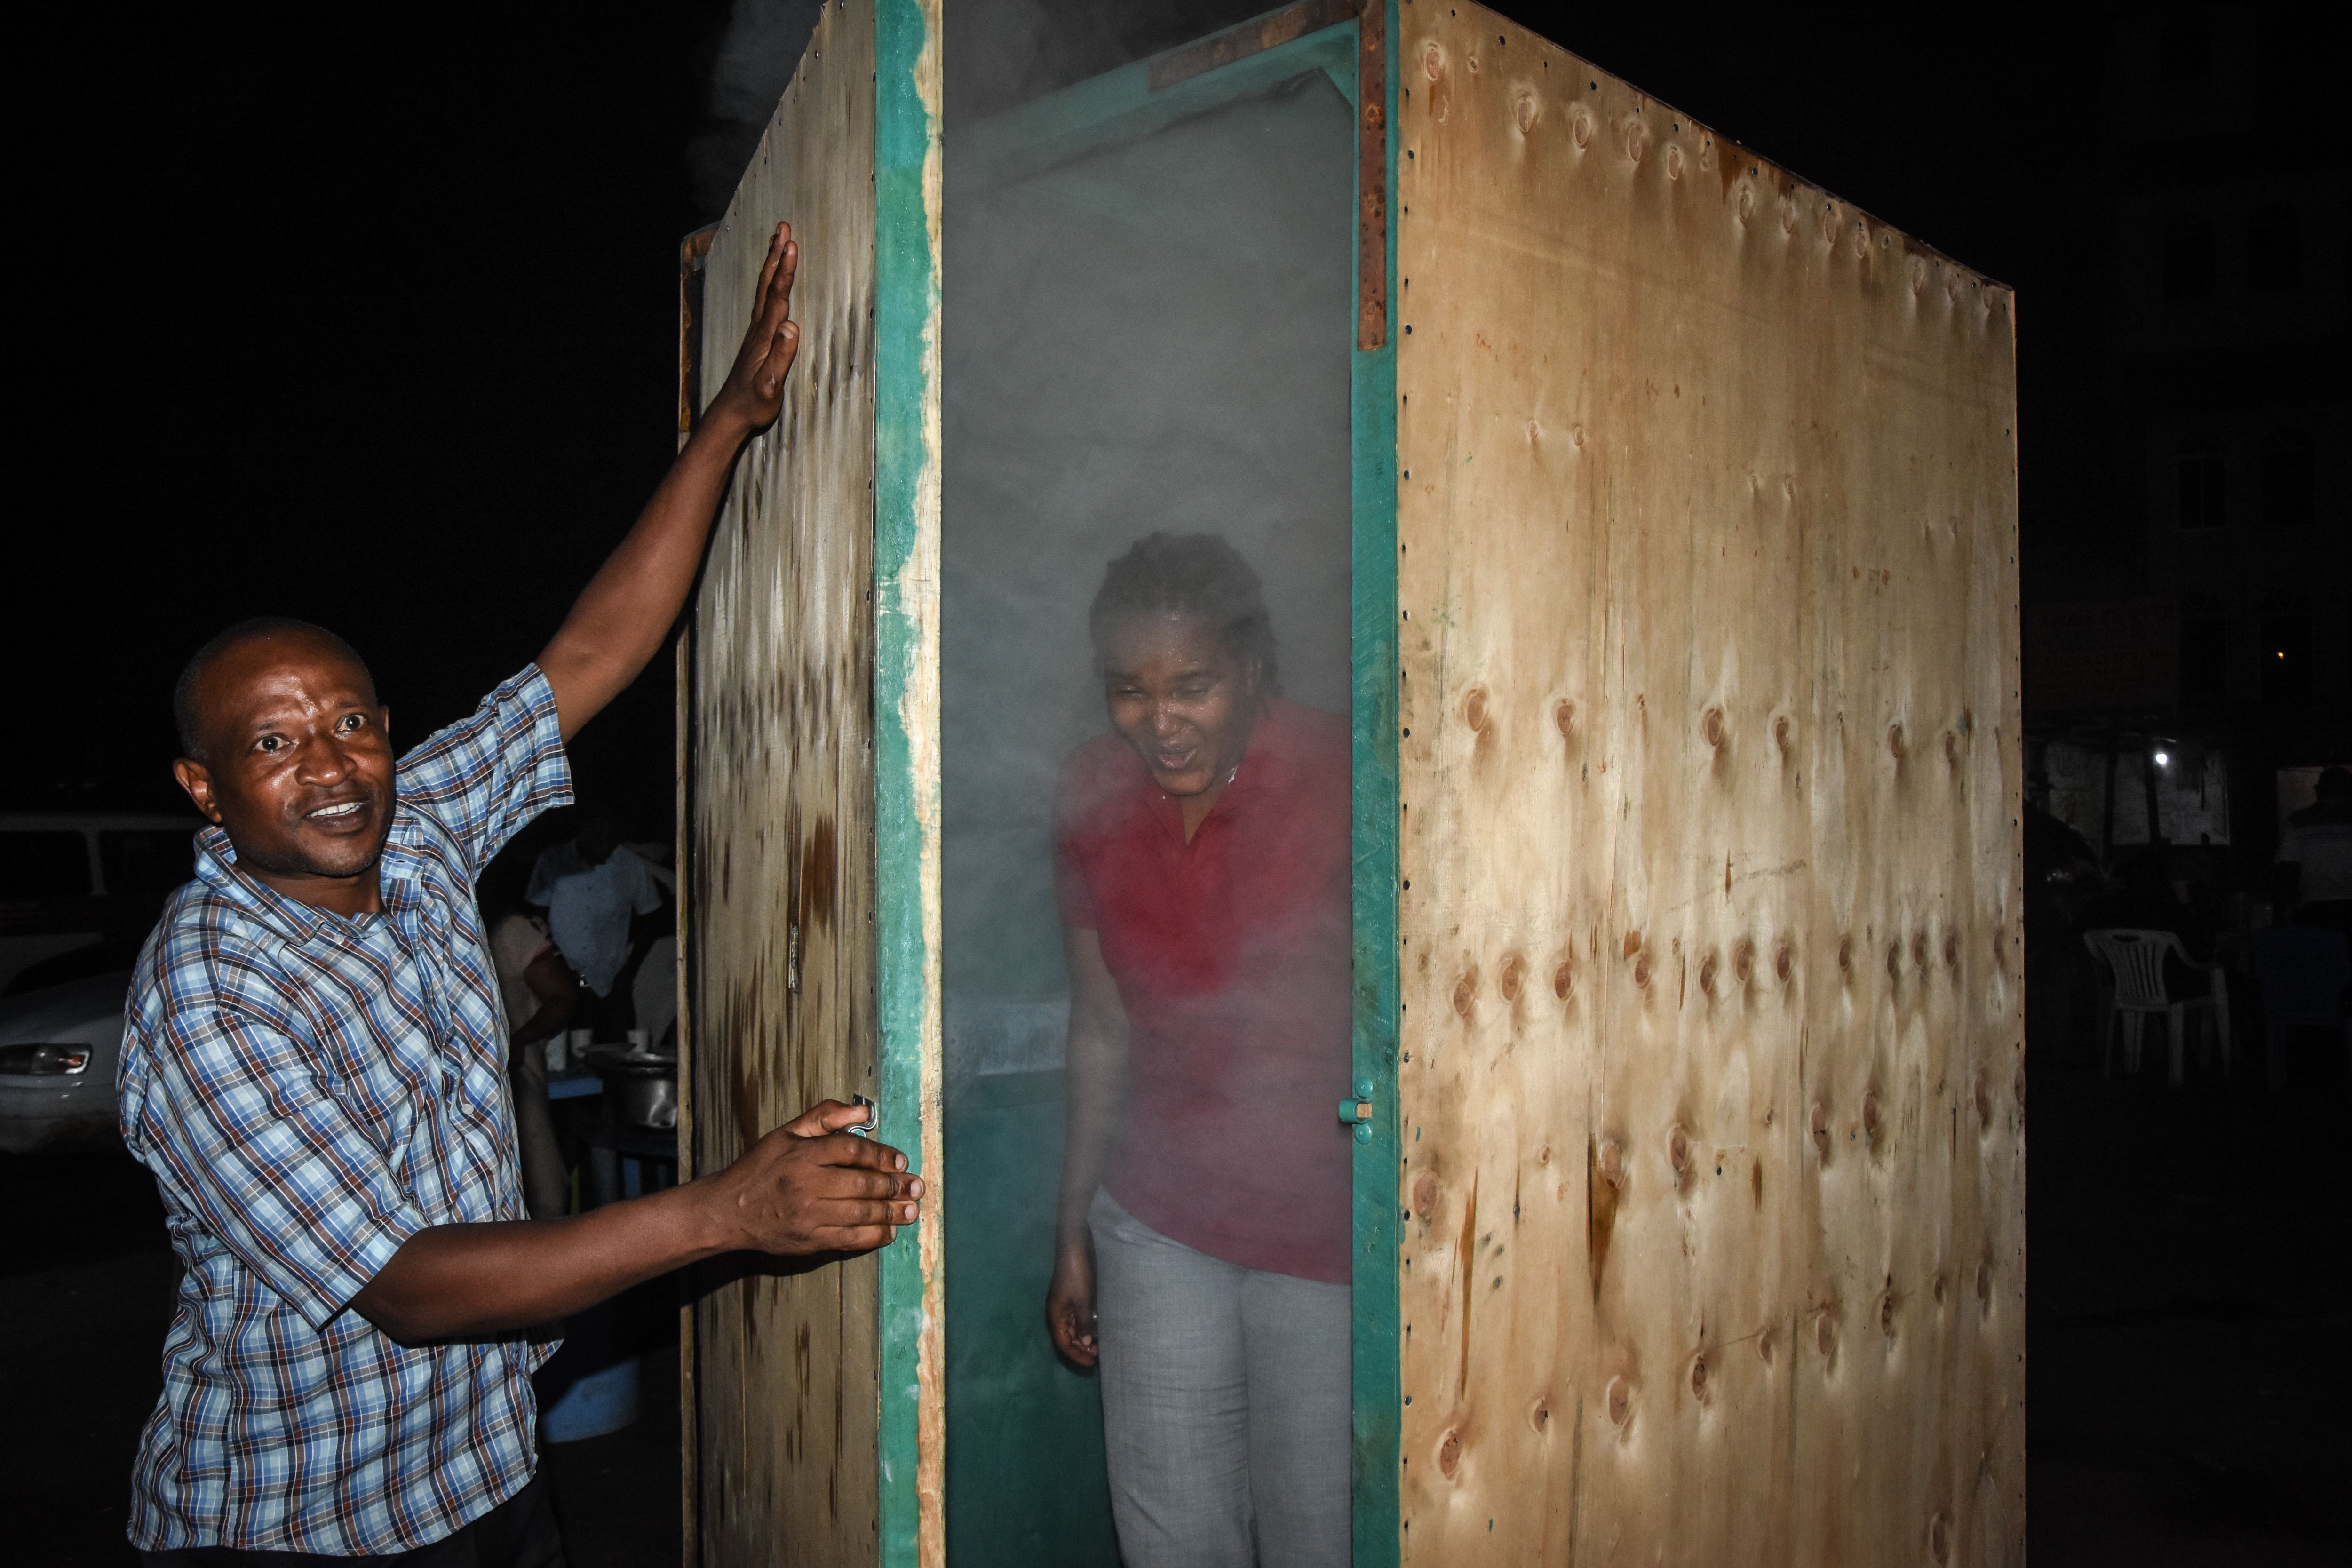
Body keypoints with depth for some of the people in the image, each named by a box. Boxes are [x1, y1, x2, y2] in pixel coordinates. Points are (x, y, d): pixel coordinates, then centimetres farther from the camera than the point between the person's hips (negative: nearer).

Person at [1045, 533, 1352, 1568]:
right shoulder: (1094, 795, -2)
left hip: (1329, 1226, -4)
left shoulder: (1340, 782, -16)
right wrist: (1074, 1230, 13)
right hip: (1160, 1220, 4)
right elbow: (1103, 1027, 8)